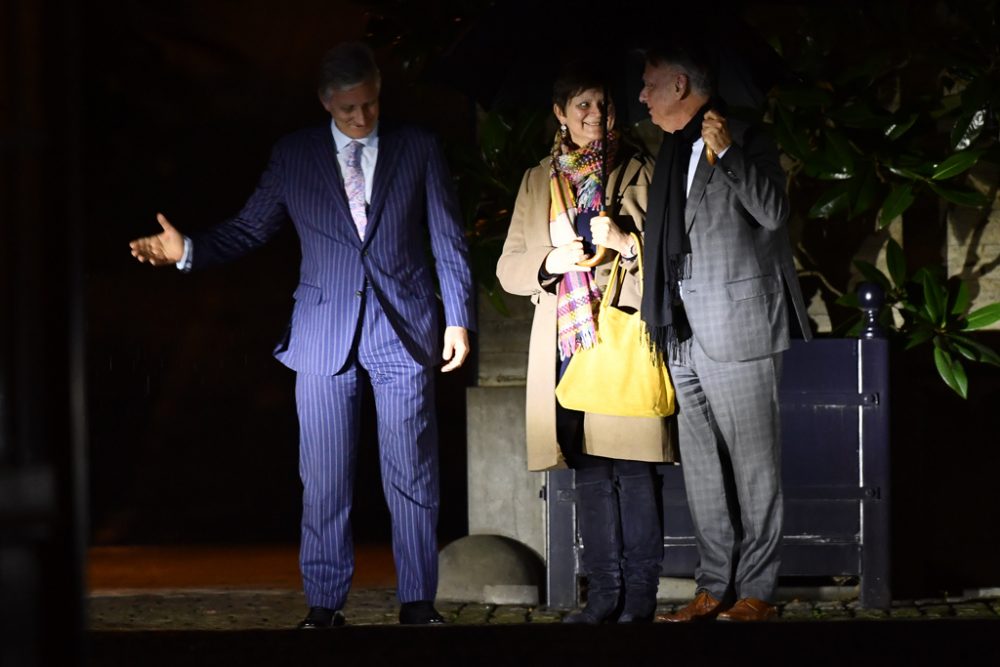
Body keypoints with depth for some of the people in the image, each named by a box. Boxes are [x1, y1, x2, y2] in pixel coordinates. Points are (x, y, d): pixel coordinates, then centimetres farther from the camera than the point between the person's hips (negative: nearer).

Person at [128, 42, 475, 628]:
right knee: (324, 480, 1)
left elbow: (450, 242, 6)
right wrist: (189, 250, -6)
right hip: (325, 333, 1)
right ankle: (324, 606, 8)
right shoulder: (294, 156, 7)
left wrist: (459, 318, 0)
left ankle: (418, 603, 9)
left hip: (404, 332, -1)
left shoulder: (419, 149, 5)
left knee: (413, 475, 1)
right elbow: (248, 229, 9)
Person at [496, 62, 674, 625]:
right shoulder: (539, 181, 16)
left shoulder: (639, 172, 5)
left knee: (633, 468, -8)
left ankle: (640, 597, -6)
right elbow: (508, 267, 15)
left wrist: (626, 242, -14)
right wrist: (550, 262, -6)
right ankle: (604, 594, 7)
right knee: (589, 470, 3)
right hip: (566, 341, 3)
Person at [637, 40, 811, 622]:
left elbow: (773, 213, -18)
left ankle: (757, 592, 0)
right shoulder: (673, 152, 17)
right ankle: (715, 587, 13)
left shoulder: (746, 143, -5)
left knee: (753, 466, -4)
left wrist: (726, 153, -22)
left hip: (739, 328, -8)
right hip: (687, 334, 8)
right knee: (702, 469, 9)